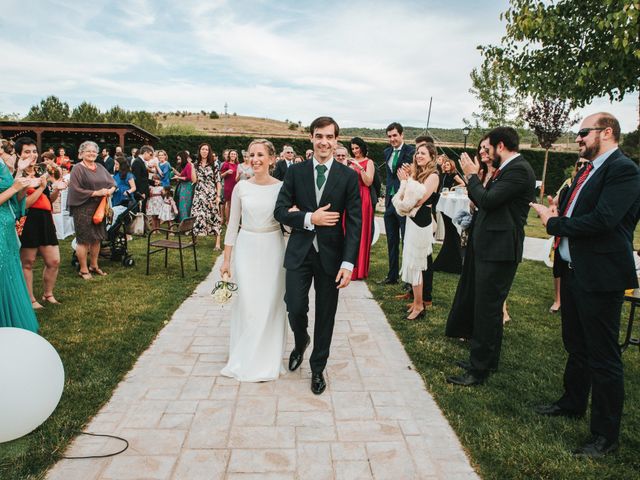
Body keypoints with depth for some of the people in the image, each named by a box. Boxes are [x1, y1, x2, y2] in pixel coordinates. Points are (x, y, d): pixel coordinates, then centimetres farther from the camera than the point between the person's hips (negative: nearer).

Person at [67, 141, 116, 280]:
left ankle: (94, 265, 26)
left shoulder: (100, 168, 12)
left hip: (99, 208, 6)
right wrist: (96, 193, -19)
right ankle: (83, 269, 10)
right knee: (84, 239, 0)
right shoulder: (78, 169, -8)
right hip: (83, 209, -6)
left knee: (97, 238, 12)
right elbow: (76, 189, -16)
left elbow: (112, 182, 15)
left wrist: (111, 190, -8)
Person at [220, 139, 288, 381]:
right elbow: (233, 224, 5)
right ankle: (244, 359, 23)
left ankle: (268, 361, 23)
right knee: (246, 304, 5)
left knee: (270, 304, 6)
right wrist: (226, 260, 4)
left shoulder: (281, 187, -3)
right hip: (246, 249, 1)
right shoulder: (241, 187, 0)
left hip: (272, 249, -1)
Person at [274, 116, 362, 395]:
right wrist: (309, 219, -17)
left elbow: (355, 222, -6)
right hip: (299, 252, 1)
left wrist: (348, 263, -14)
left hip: (331, 255, 0)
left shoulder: (348, 176, -2)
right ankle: (300, 343, 34)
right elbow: (280, 210, 0)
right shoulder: (295, 172, 2)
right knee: (295, 308, -3)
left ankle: (318, 368, 31)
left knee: (325, 315, 9)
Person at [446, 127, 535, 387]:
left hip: (499, 250, -10)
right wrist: (473, 177, 7)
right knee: (487, 307, 19)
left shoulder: (519, 170, -15)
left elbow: (488, 200, -22)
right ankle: (488, 359, 34)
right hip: (490, 247, 10)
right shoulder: (507, 169, 15)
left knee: (487, 309, -4)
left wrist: (472, 175, -9)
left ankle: (479, 370, 7)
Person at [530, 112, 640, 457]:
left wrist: (554, 223, -15)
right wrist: (556, 214, -4)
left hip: (600, 276, -9)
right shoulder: (587, 170, 14)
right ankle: (573, 402, 44)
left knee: (603, 357, 2)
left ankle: (605, 436, 17)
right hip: (573, 271, 10)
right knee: (576, 347, 24)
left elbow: (602, 220, -27)